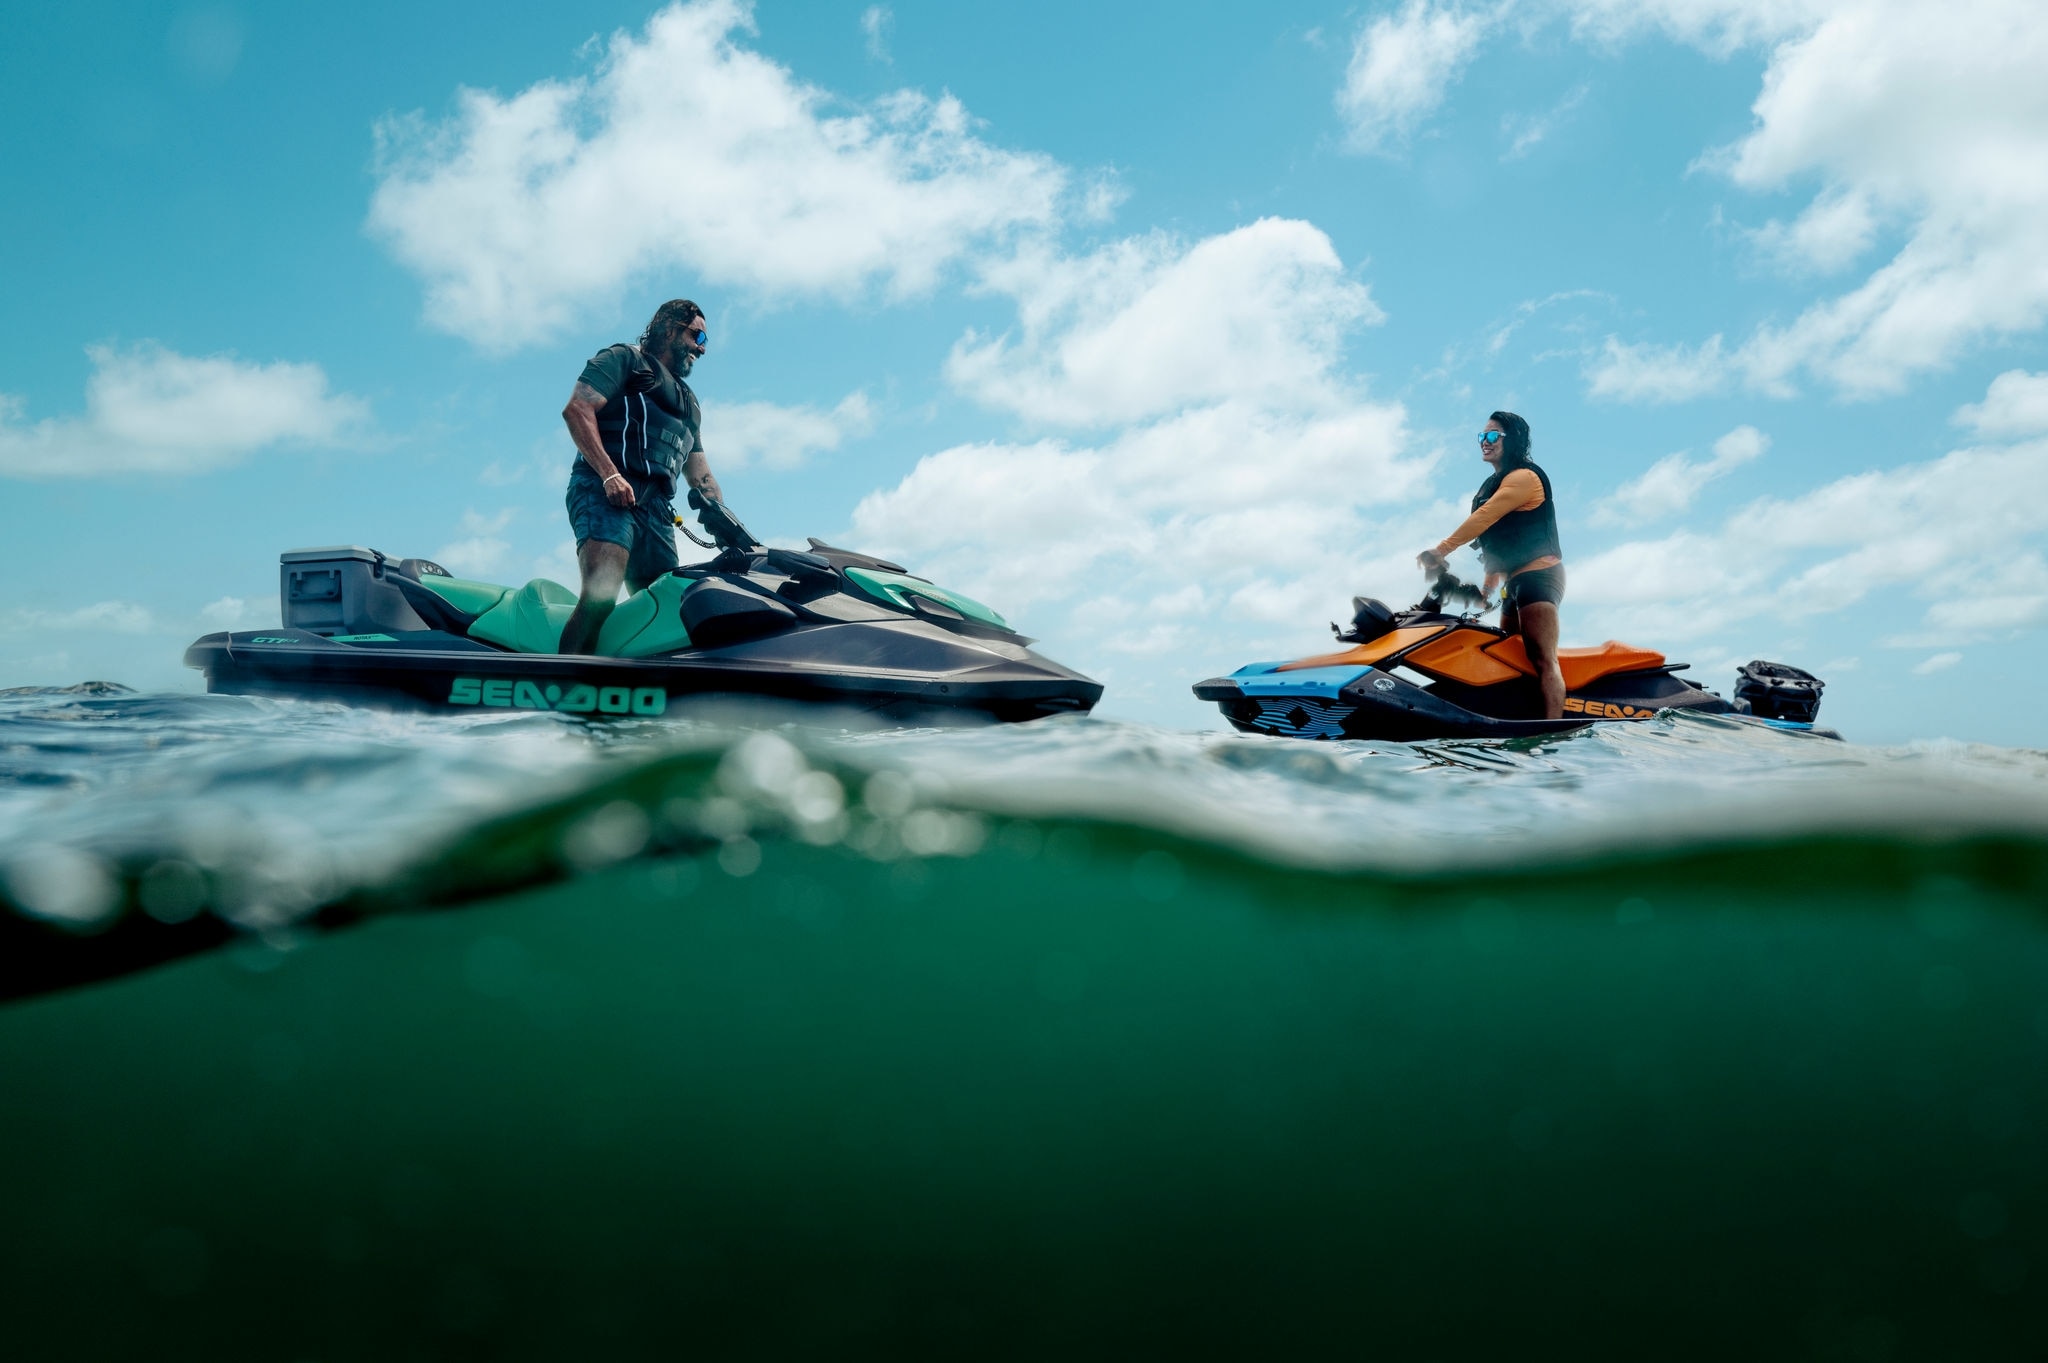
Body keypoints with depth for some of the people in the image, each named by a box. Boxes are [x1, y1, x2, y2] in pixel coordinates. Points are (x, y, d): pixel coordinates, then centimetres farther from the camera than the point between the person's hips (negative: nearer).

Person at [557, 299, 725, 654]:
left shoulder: (689, 402, 33)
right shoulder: (624, 358, 11)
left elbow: (699, 475, 30)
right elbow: (576, 409, -5)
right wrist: (610, 475, -18)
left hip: (656, 506, 8)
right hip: (605, 491, -8)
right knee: (600, 594, -29)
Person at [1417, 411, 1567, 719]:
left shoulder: (1524, 476, -9)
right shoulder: (1493, 485, 21)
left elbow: (1484, 518, -21)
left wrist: (1440, 551, -26)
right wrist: (1487, 589, 13)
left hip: (1537, 574, -11)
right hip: (1515, 581, 11)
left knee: (1542, 660, -21)